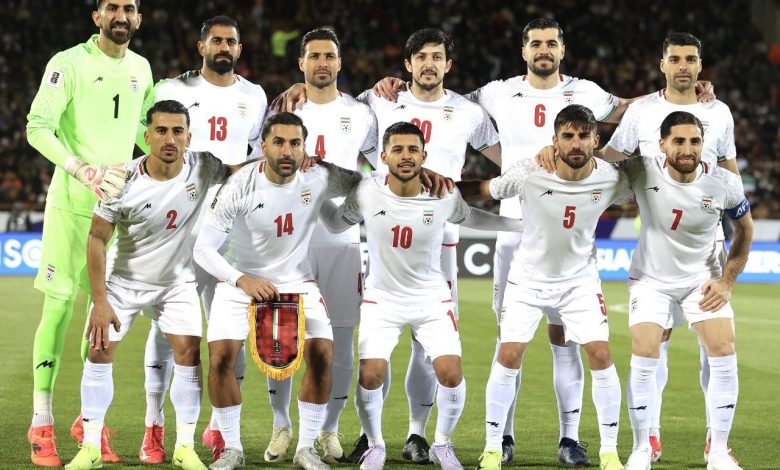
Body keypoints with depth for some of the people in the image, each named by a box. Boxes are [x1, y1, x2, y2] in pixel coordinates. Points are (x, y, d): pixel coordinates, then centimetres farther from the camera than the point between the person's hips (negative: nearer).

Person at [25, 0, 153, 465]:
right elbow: (38, 128, -14)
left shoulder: (141, 68, 12)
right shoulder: (69, 63, -7)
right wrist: (82, 169, -25)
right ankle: (42, 423, 1)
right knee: (59, 306, -5)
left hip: (120, 202, 6)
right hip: (72, 201, -6)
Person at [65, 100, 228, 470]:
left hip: (177, 282, 1)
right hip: (123, 279, -1)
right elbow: (97, 238, -16)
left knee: (189, 353, -10)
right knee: (100, 352, -6)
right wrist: (99, 301, -19)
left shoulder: (204, 168, -19)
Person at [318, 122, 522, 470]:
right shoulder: (366, 193, -15)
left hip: (432, 299, 0)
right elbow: (336, 223, 2)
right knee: (370, 376, -14)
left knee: (451, 375, -12)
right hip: (382, 298, 0)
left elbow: (473, 219, 6)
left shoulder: (444, 197, -14)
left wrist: (529, 223, 5)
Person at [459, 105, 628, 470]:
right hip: (528, 277, -1)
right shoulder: (528, 174, -22)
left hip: (580, 279, 1)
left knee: (601, 355, -9)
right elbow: (480, 191, -9)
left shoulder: (610, 178, -17)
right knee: (509, 356, -8)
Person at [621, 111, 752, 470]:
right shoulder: (642, 172, -22)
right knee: (644, 358, -14)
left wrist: (727, 281, -3)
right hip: (651, 278, -1)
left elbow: (744, 229, 2)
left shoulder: (724, 184, -17)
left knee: (724, 356, -10)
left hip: (702, 279, 1)